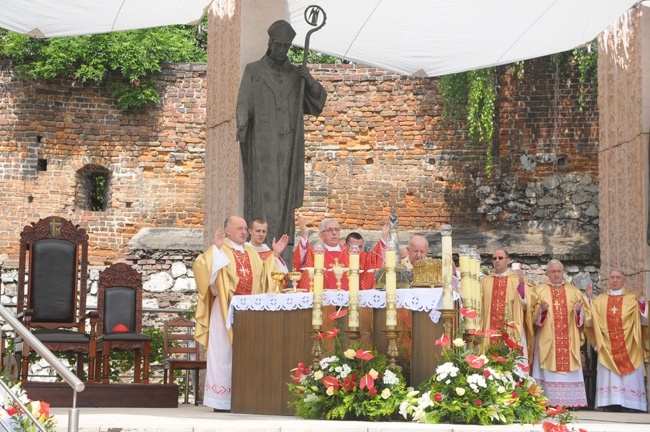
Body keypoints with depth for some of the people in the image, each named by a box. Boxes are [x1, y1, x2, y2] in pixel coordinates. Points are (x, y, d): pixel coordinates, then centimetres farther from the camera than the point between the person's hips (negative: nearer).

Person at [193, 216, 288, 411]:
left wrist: (275, 255, 15)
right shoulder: (219, 251, -1)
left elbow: (263, 276, 21)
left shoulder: (252, 253, 18)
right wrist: (217, 248, -22)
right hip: (226, 309, -6)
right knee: (224, 353, -4)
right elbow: (202, 268, -16)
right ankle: (221, 400, -1)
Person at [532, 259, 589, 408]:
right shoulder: (539, 290, 8)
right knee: (549, 371, -8)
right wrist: (542, 309, -19)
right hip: (547, 339, -2)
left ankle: (571, 402, -3)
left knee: (569, 370, -3)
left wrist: (579, 311, -10)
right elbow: (533, 314, 1)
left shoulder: (573, 291, 14)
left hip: (569, 340, 2)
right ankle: (549, 402, -9)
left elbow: (584, 314, 11)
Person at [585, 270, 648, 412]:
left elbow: (644, 319, -4)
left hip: (628, 349, -2)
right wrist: (588, 299, -2)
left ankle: (631, 409, -5)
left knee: (629, 378, -5)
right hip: (607, 349, 2)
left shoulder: (633, 299, 6)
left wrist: (641, 299, -16)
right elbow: (589, 320, 6)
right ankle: (610, 405, -2)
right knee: (608, 379, -2)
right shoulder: (600, 300, 13)